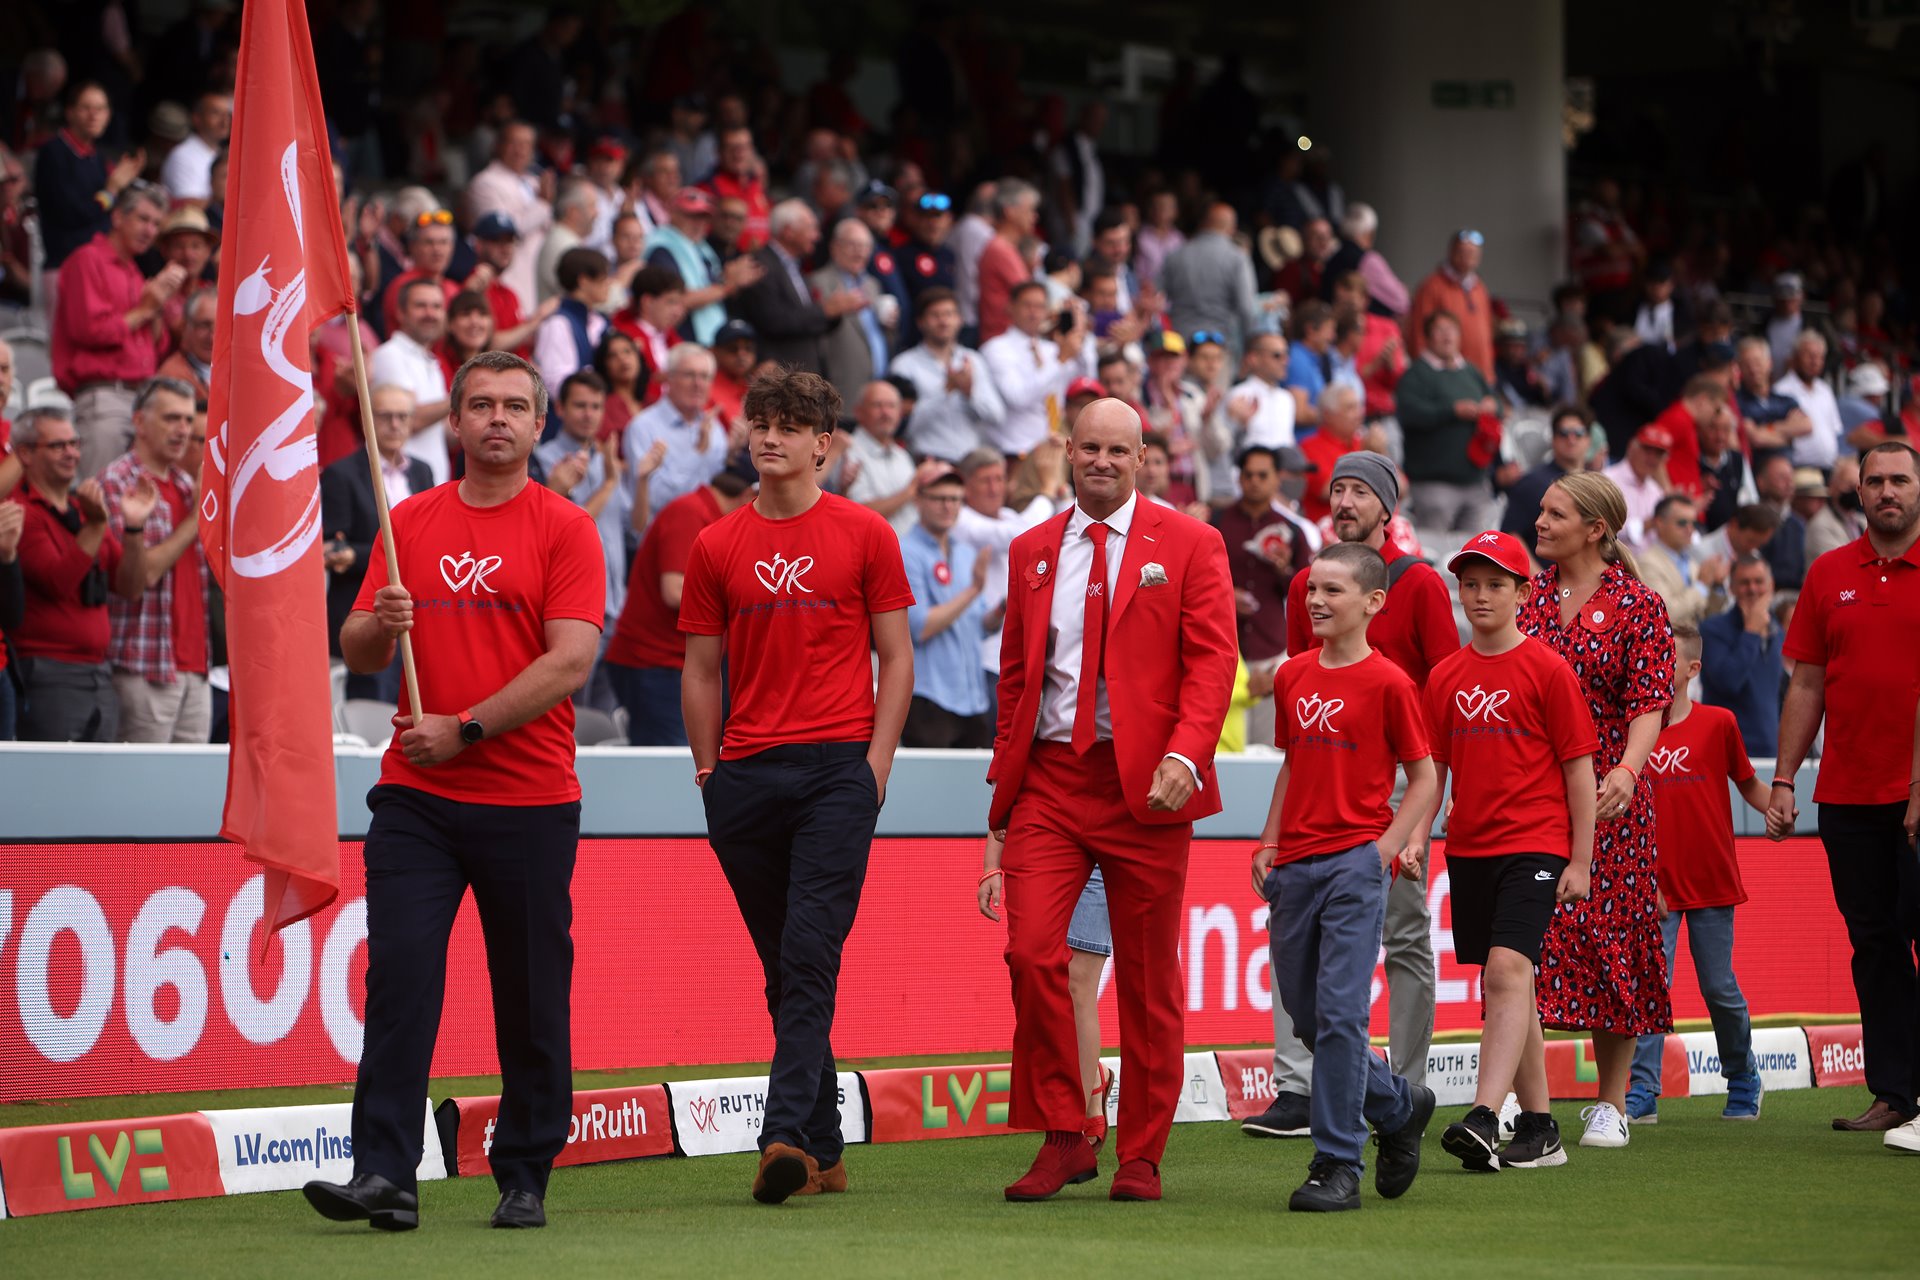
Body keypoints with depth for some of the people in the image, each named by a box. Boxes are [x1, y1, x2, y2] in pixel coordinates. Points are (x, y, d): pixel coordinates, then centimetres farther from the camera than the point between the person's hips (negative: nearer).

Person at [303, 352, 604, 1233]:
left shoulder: (564, 529, 0)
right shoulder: (408, 524, 12)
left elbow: (570, 661, -10)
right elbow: (357, 655, 12)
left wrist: (464, 728, -14)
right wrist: (381, 625, -11)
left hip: (530, 803, -2)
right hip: (415, 797, 3)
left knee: (532, 997, 3)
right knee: (397, 980, -9)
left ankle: (525, 1179, 14)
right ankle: (383, 1177, -11)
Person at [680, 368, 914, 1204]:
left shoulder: (864, 536, 4)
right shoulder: (716, 547, 11)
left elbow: (896, 658, 6)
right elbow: (701, 672, 14)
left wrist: (877, 760, -4)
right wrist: (709, 774, 7)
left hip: (838, 766, -3)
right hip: (745, 774, 4)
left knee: (810, 956, -14)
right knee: (782, 969, 7)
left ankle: (786, 1135, -22)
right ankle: (824, 1151, 15)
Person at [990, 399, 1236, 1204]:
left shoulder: (1187, 545, 3)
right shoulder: (1031, 553, 13)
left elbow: (1213, 660, -5)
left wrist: (1184, 754, -20)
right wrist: (1004, 780, 13)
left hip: (1144, 782, -2)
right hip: (1050, 776, 2)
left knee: (1148, 977, 3)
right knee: (1032, 952, -13)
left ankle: (1142, 1157, 13)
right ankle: (1063, 1139, -1)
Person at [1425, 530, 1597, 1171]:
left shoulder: (1548, 670, -4)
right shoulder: (1445, 676, 10)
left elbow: (1578, 768, -3)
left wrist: (1581, 859, -5)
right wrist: (1417, 837, 4)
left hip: (1534, 846, -6)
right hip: (1468, 848, 6)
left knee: (1508, 971, -20)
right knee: (1506, 987, 9)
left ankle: (1484, 1118, -30)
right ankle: (1539, 1129, 17)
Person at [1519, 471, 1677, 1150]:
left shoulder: (1637, 606, 0)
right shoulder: (1527, 599, 11)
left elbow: (1648, 704, -8)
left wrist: (1627, 769, -26)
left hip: (1607, 795, -3)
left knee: (1608, 933, 0)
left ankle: (1610, 1104, 10)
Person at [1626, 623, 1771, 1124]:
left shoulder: (1718, 723, -1)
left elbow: (1747, 782, 8)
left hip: (1711, 881, -1)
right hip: (1655, 884, 1)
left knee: (1720, 989, 6)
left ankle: (1743, 1083, 24)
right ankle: (1641, 1093, -6)